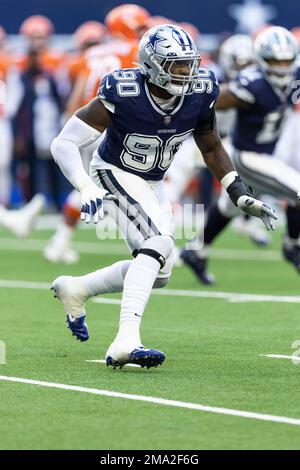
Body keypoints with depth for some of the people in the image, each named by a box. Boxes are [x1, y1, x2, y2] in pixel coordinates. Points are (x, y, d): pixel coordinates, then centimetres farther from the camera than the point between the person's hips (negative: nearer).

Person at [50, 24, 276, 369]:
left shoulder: (199, 93, -14)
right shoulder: (123, 94, -28)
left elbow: (211, 149, 4)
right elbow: (64, 144, -26)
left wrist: (241, 197, -3)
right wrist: (87, 190, -40)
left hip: (152, 185, 7)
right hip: (115, 176, -7)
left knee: (158, 273, 10)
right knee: (158, 244, -28)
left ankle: (75, 289, 30)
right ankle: (126, 342, -34)